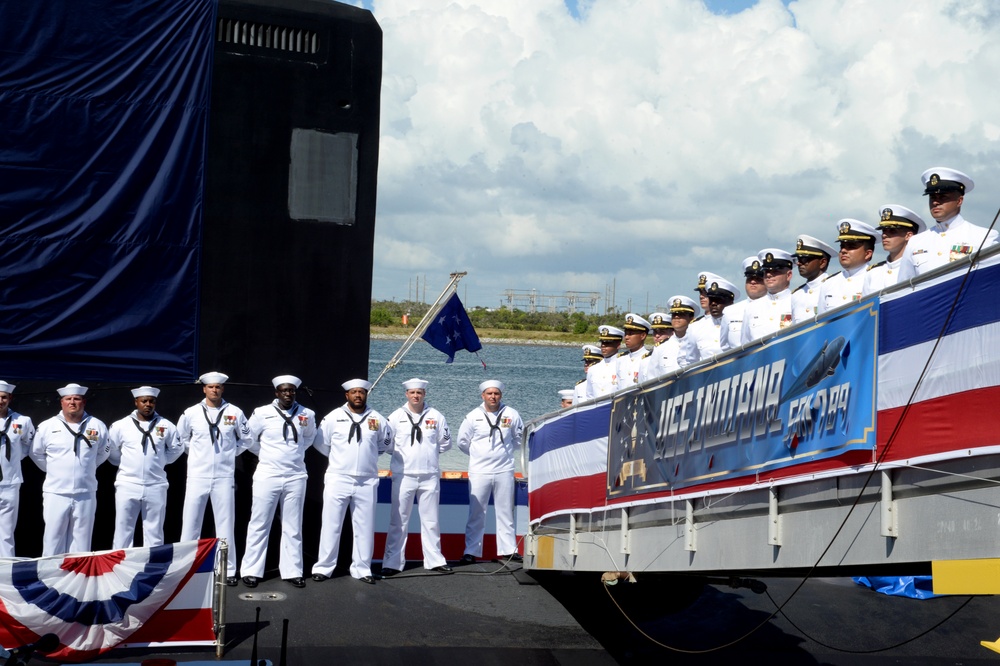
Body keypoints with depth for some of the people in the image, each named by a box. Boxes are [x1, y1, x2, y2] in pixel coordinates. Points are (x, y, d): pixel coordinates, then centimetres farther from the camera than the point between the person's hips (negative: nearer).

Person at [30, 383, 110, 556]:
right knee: (53, 543, 0)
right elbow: (36, 453, 13)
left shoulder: (97, 426, 3)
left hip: (86, 495, 1)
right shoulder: (47, 427, 0)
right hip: (56, 494, -1)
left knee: (81, 545, 6)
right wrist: (53, 470, 13)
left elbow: (103, 452, 19)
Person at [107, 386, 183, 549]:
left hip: (156, 487, 1)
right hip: (127, 486, -1)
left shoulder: (166, 426, 3)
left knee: (154, 533, 7)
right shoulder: (120, 426, 0)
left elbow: (176, 448, 16)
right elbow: (111, 451, 10)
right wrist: (125, 464, 11)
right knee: (123, 531, 1)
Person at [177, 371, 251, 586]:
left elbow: (245, 440, 15)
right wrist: (196, 453, 11)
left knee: (226, 525, 3)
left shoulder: (235, 413, 2)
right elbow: (181, 439, 17)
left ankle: (228, 570, 10)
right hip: (197, 477, 0)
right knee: (190, 524, 2)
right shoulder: (191, 413, 2)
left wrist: (229, 453, 9)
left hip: (224, 477, 0)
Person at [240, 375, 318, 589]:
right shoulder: (262, 413, -3)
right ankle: (251, 571, 7)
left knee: (293, 527, 7)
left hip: (296, 477, 2)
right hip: (267, 475, -2)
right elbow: (249, 439, 8)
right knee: (259, 524, 1)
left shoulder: (307, 415, 5)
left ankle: (292, 571, 13)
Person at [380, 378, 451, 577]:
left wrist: (430, 451, 9)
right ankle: (392, 562, 4)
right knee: (398, 521, -1)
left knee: (430, 520, 9)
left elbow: (445, 443, 14)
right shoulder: (396, 416, 1)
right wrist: (402, 454, 4)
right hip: (403, 476, -2)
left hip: (430, 476, 2)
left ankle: (434, 560, 17)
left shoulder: (435, 416, 5)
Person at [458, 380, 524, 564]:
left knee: (505, 512, 6)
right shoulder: (473, 416, -2)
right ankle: (471, 551, 6)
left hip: (504, 471, 1)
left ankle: (508, 550, 12)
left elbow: (519, 438, 14)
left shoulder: (511, 415, 0)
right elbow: (462, 441, 9)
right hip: (479, 471, -1)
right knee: (476, 514, 1)